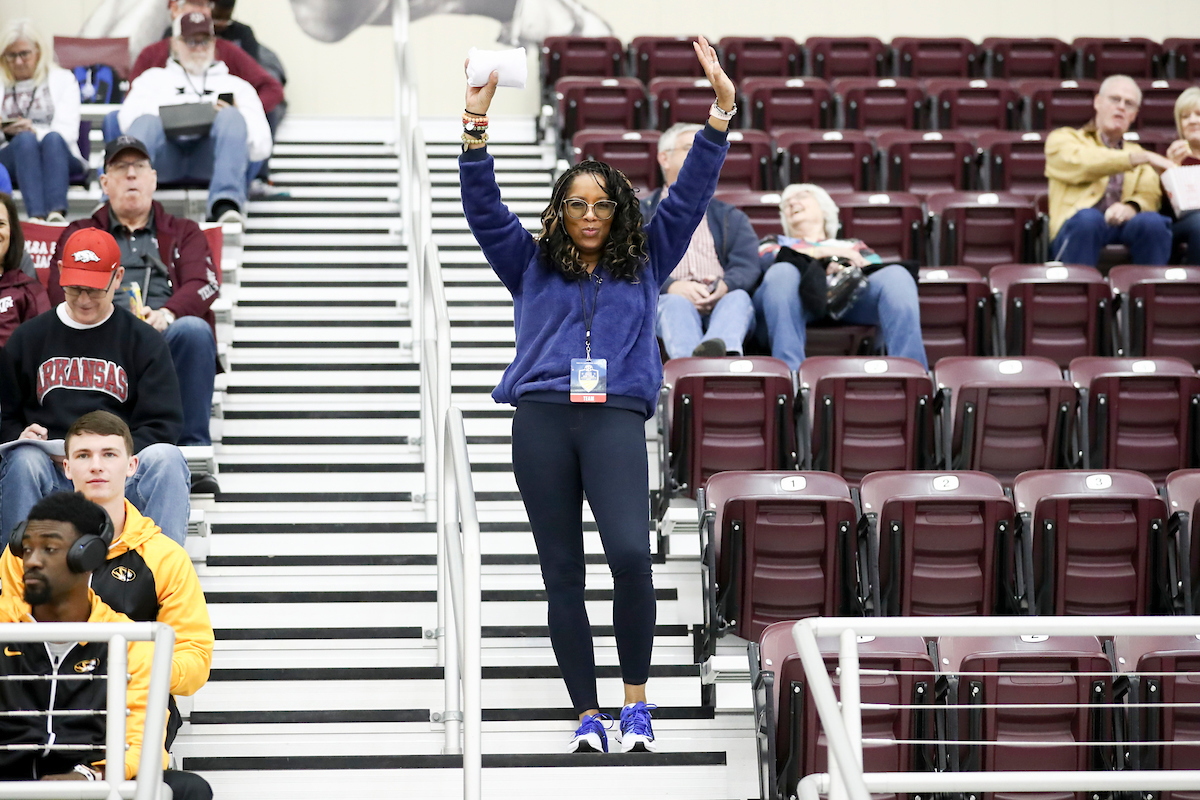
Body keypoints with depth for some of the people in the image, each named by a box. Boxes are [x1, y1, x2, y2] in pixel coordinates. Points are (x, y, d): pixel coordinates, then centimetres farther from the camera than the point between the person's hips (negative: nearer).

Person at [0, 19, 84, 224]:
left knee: (53, 138, -35)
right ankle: (36, 215, -56)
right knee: (25, 140, -35)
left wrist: (35, 130, -20)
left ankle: (56, 212, -57)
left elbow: (67, 132, 0)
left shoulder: (63, 79, 16)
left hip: (59, 154, 0)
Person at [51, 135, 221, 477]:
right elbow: (62, 288, 9)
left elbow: (205, 282, 7)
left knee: (194, 328, -36)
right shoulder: (79, 234, 27)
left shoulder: (183, 232, 27)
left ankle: (194, 449, -31)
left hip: (167, 337, 1)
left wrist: (167, 313, -16)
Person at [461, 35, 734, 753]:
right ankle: (587, 714, 6)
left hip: (617, 418, -1)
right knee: (562, 573, 1)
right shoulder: (532, 266, 18)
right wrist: (477, 125, -7)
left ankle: (636, 698, -8)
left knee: (630, 553, -22)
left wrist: (721, 111, 1)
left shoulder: (643, 264, 18)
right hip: (542, 419, 1)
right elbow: (484, 209, 6)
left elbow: (689, 196, 11)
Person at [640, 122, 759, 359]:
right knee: (676, 303, -38)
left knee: (738, 297, -34)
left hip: (723, 303, 2)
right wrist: (672, 287, -17)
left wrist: (725, 285, -14)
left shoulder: (732, 217, 32)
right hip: (665, 302, -2)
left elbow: (748, 267, 13)